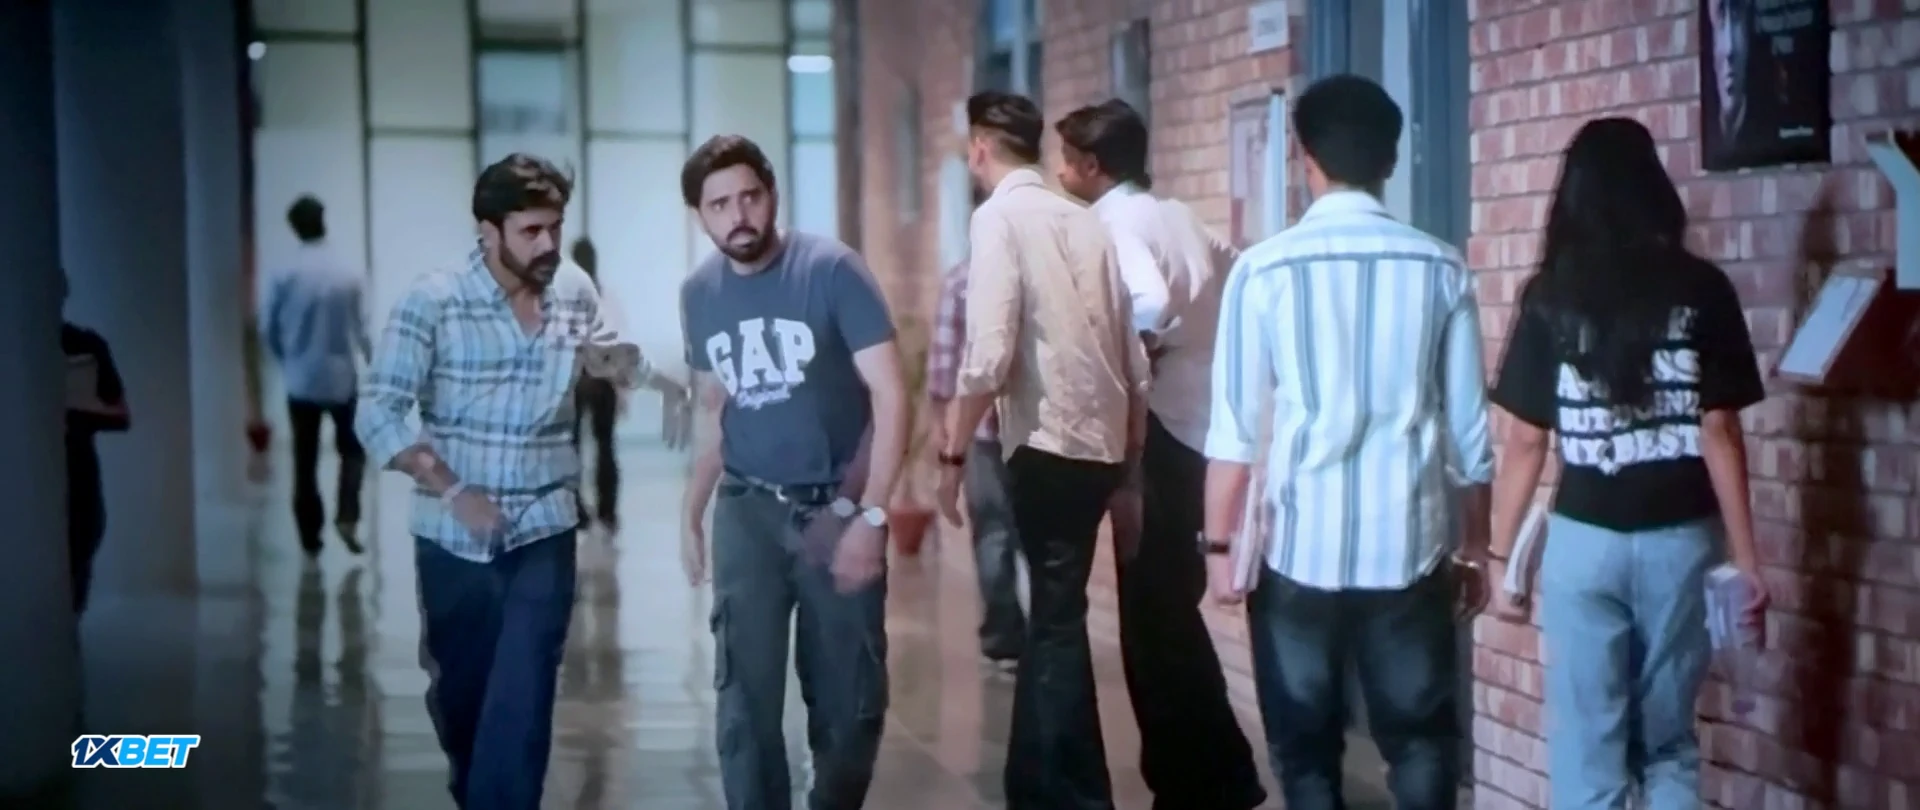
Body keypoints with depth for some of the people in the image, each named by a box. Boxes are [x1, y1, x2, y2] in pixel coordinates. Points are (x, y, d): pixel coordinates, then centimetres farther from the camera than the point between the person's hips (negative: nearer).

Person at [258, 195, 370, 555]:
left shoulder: (282, 276, -8)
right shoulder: (351, 273, -10)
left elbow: (268, 329, -2)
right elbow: (361, 327, -4)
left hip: (301, 381, 1)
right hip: (344, 377, 0)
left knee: (305, 461, 11)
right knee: (352, 450, 17)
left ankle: (311, 536, 14)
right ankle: (347, 516, -1)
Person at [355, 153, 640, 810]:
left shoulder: (575, 293, -2)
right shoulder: (432, 302, -12)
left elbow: (608, 360, 19)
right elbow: (377, 415, -13)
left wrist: (626, 367, -3)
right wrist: (452, 489, -21)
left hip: (544, 532, 1)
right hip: (453, 537, -1)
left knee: (522, 701, -8)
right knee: (460, 689, 16)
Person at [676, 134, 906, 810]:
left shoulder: (833, 270, -12)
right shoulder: (699, 293, 3)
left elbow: (890, 395, -14)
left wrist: (871, 515, -20)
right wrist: (692, 515, 12)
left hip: (837, 506, -3)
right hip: (747, 510, 3)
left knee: (849, 699, 5)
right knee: (745, 701, 1)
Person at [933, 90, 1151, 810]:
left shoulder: (999, 217, -6)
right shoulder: (1086, 222, 12)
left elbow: (989, 356, -16)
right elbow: (1134, 359, 13)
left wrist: (953, 454, -7)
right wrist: (1130, 461, 21)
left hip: (1047, 446, -7)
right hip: (1102, 444, 7)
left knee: (1057, 623, 1)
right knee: (1053, 616, 16)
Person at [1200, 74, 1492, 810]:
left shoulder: (1264, 268, -5)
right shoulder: (1441, 269, 1)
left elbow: (1237, 423, -5)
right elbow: (1468, 429, 4)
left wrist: (1219, 541, 4)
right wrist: (1474, 548, 14)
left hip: (1299, 547, -1)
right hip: (1409, 546, 1)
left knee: (1305, 748, 11)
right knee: (1420, 741, 11)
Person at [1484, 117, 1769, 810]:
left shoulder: (1550, 297, -2)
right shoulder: (1701, 290, -2)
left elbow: (1525, 443, -2)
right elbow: (1719, 434, -4)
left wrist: (1501, 554, 7)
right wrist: (1746, 558, 1)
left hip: (1584, 541, -1)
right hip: (1679, 541, 1)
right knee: (1668, 748, 15)